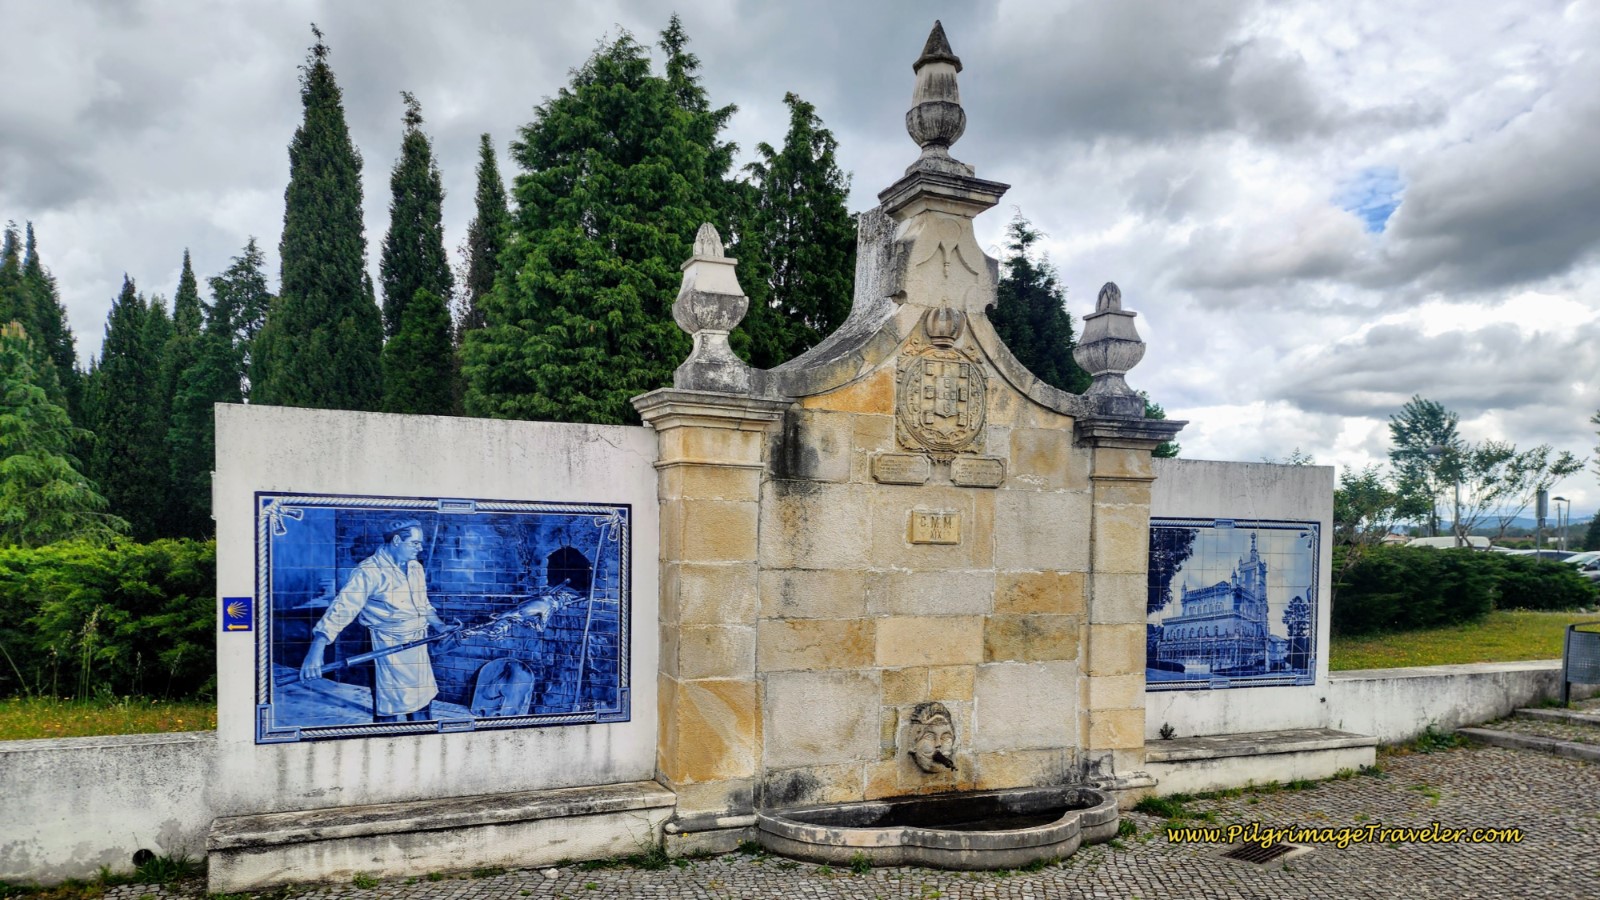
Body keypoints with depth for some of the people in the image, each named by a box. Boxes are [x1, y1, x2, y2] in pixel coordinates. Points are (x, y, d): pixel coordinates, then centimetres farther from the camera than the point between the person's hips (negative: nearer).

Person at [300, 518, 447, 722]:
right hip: (389, 651, -7)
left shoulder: (416, 567, 9)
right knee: (394, 715, -1)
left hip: (418, 648, 7)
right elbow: (343, 608, -25)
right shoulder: (369, 571, -16)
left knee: (421, 705, 16)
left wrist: (442, 627, 14)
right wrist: (317, 649, -33)